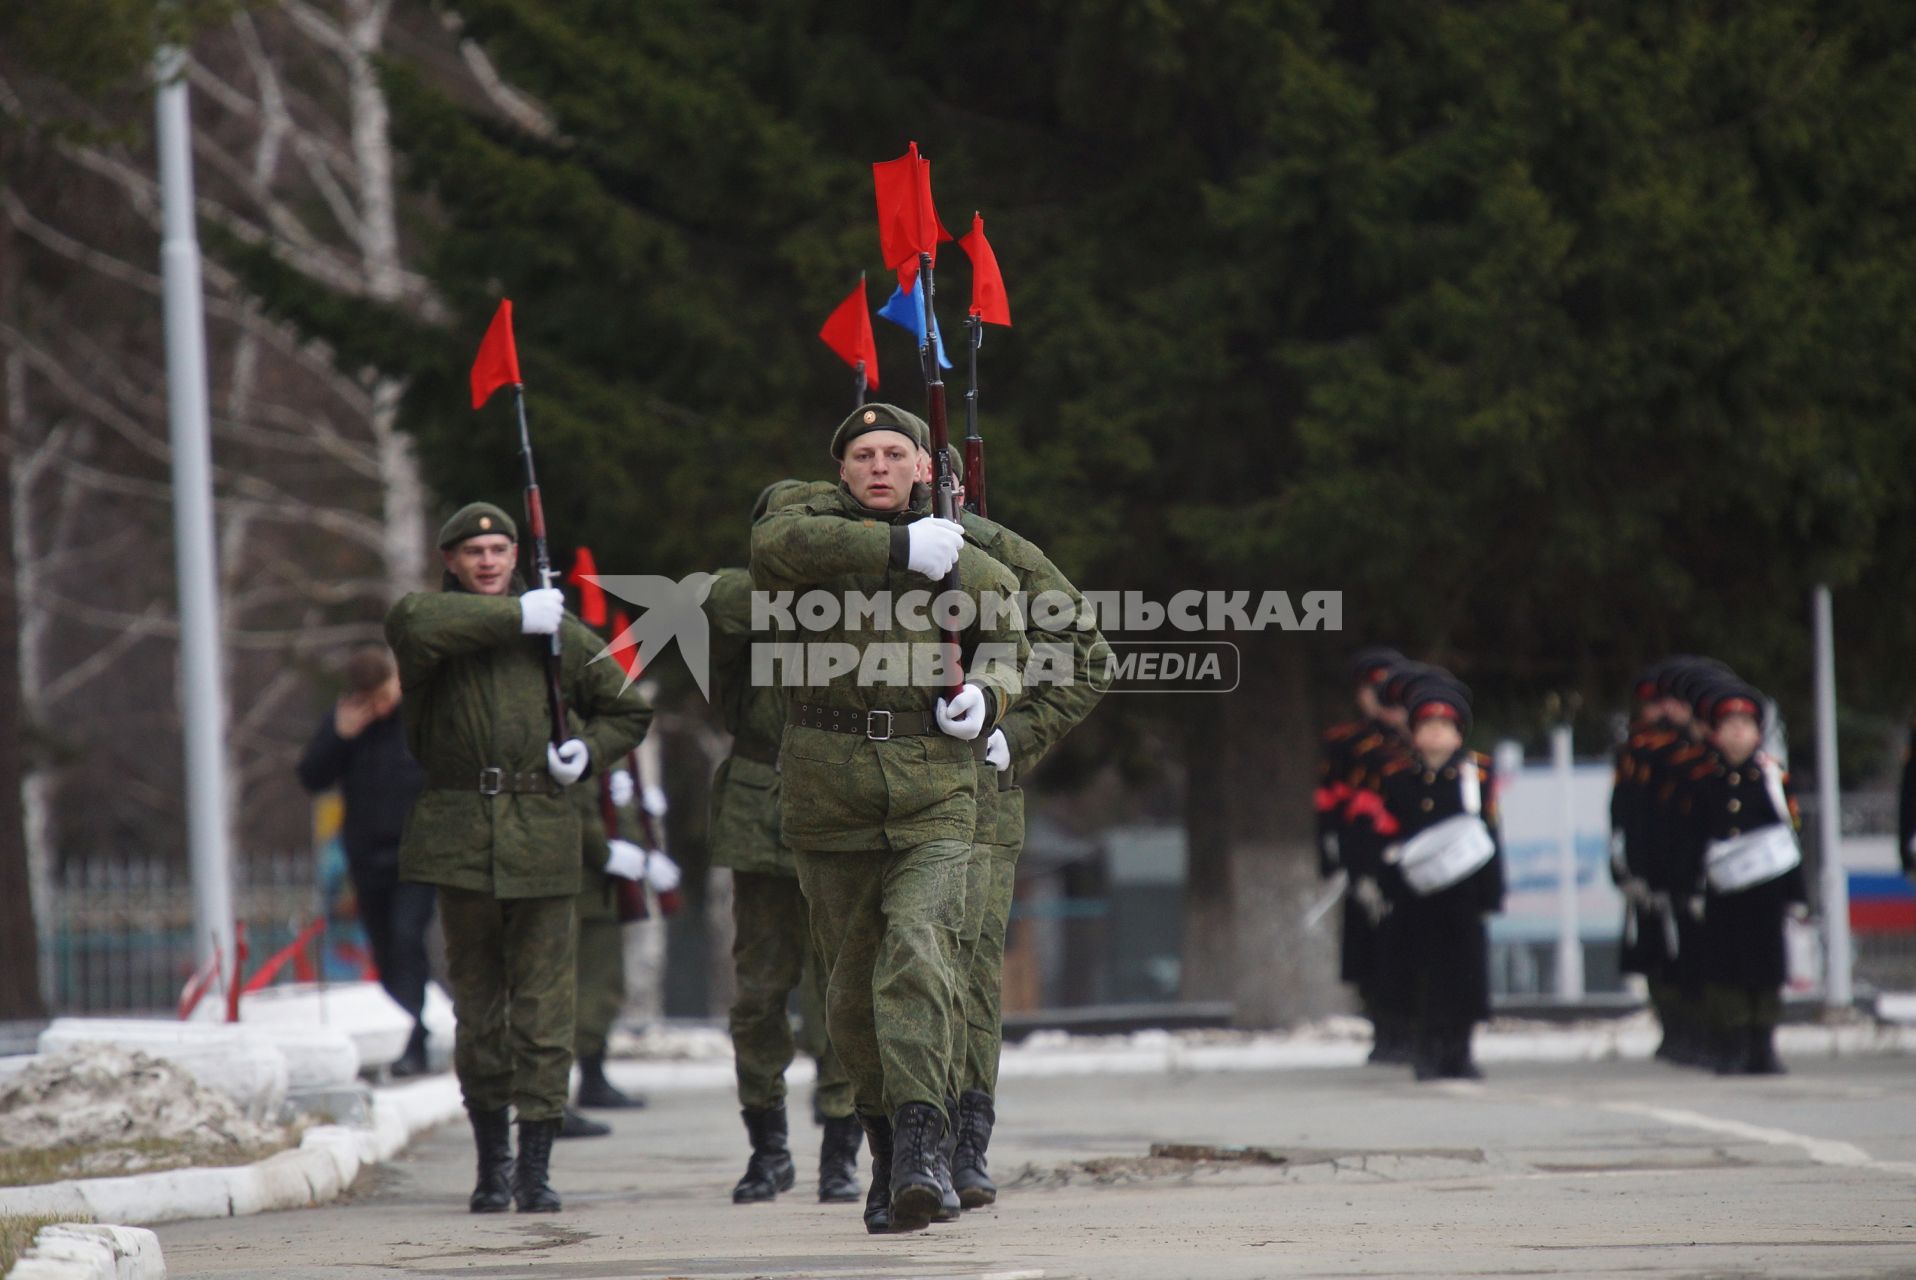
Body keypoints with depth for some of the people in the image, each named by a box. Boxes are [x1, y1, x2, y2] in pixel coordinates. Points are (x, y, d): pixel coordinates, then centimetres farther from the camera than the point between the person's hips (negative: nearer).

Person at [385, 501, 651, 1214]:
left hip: (542, 836, 0)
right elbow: (416, 622, -23)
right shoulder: (430, 627, 4)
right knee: (477, 1006, 6)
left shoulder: (561, 635, 10)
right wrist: (516, 616, -18)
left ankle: (536, 1168, -3)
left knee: (543, 1007, -5)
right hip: (461, 836, 0)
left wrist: (588, 752, 1)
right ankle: (491, 1163, 19)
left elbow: (628, 713, 21)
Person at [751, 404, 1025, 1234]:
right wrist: (901, 550, -21)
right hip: (829, 796, 1)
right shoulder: (818, 525, 3)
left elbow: (1005, 647, 24)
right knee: (854, 977, 9)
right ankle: (886, 1149, 29)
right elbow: (777, 546, -22)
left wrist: (986, 699, 0)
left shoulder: (970, 567, 7)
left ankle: (920, 1152, -30)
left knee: (917, 950, -21)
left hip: (933, 797, -1)